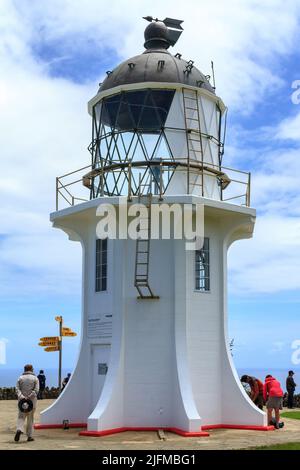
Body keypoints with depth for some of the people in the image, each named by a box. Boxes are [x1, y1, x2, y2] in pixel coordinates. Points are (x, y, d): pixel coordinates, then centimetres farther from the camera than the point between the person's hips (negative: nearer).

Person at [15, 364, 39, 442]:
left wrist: (21, 396, -17)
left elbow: (17, 389, -6)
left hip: (21, 401, 1)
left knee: (21, 417, 5)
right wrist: (29, 397, -15)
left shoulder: (20, 378, 7)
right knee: (30, 418, 8)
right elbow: (36, 390, -10)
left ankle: (19, 429, -22)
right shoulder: (35, 378, 3)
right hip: (32, 401, -1)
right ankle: (29, 436, 9)